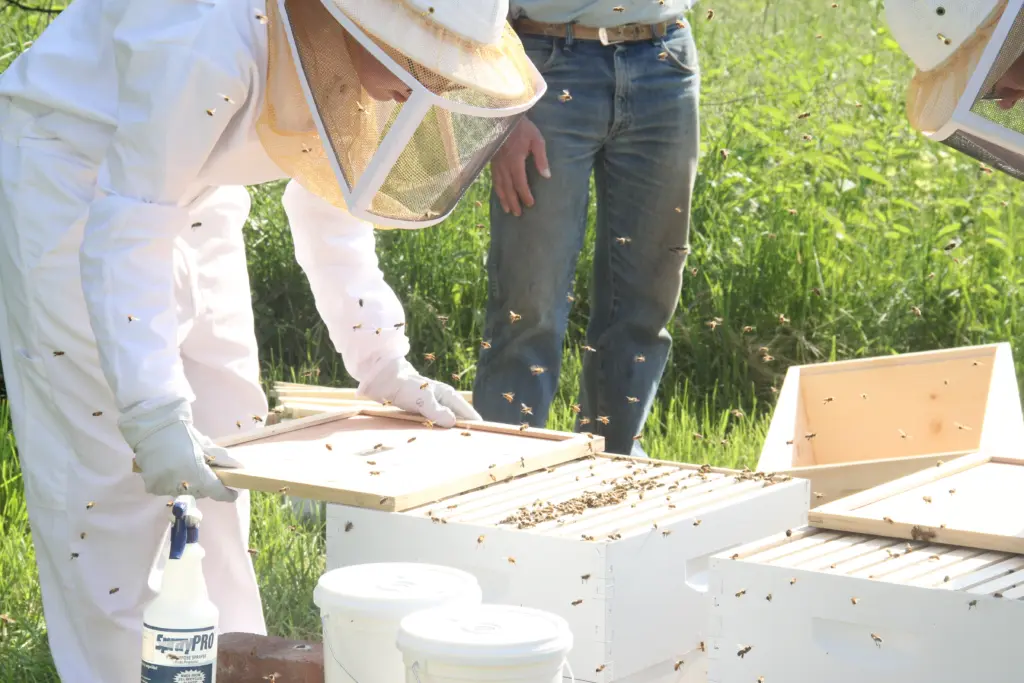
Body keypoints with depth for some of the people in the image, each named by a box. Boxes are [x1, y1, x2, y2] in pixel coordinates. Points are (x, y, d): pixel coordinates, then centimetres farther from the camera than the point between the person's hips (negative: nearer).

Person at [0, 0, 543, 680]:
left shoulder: (341, 58, -12)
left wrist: (388, 368, -3)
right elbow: (126, 233, -35)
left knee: (220, 456, 10)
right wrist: (153, 413, -40)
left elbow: (329, 206, 2)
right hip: (69, 181, -8)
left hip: (191, 197, 8)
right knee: (111, 472, -9)